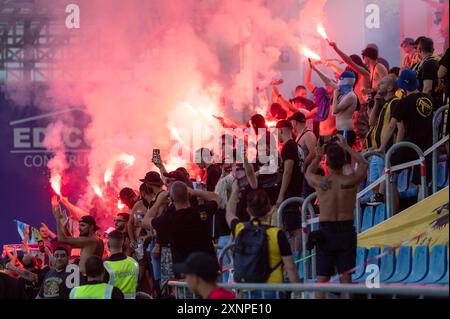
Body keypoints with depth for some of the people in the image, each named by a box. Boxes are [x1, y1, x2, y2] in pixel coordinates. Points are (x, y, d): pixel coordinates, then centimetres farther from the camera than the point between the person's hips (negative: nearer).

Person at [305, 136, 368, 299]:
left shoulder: (319, 182, -9)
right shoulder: (351, 180, -9)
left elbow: (308, 173, 17)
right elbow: (363, 163, 13)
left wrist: (318, 156, 22)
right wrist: (346, 147, 18)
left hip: (325, 231, 0)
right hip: (346, 230, 0)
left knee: (322, 279, 4)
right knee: (345, 277, 6)